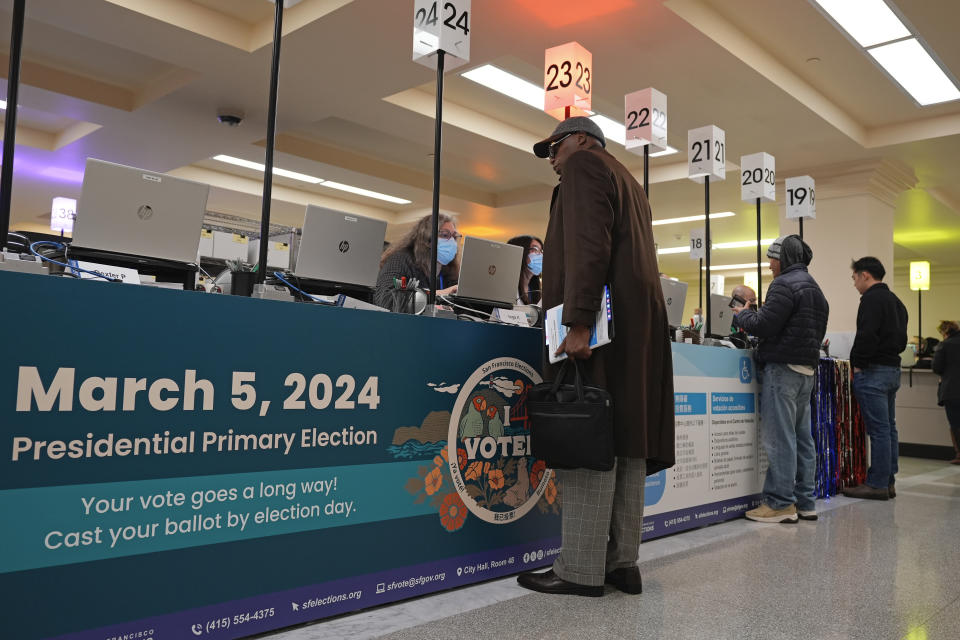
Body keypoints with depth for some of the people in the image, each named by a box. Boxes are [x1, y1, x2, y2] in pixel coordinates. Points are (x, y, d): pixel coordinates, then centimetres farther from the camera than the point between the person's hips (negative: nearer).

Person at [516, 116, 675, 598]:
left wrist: (578, 323, -23)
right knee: (625, 445, 6)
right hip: (638, 323, 10)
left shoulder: (584, 165, 1)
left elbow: (587, 247, -15)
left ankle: (581, 570, -8)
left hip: (599, 323, -10)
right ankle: (622, 563, 10)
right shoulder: (629, 184, 31)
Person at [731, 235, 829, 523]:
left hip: (782, 369, -10)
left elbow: (763, 325, -18)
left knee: (779, 437, -7)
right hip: (807, 369, 10)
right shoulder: (815, 288, 21)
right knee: (802, 437, 11)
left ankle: (780, 503, -4)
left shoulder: (785, 284, -10)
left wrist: (742, 315, 3)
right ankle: (804, 502, 16)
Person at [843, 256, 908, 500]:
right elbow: (902, 340, 22)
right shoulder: (896, 301, 19)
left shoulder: (872, 299, -12)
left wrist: (857, 363, -13)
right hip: (893, 369, 10)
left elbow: (867, 335, -22)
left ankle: (877, 484, -3)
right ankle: (888, 481, 18)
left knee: (878, 429, -7)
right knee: (889, 428, 12)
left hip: (873, 371, -10)